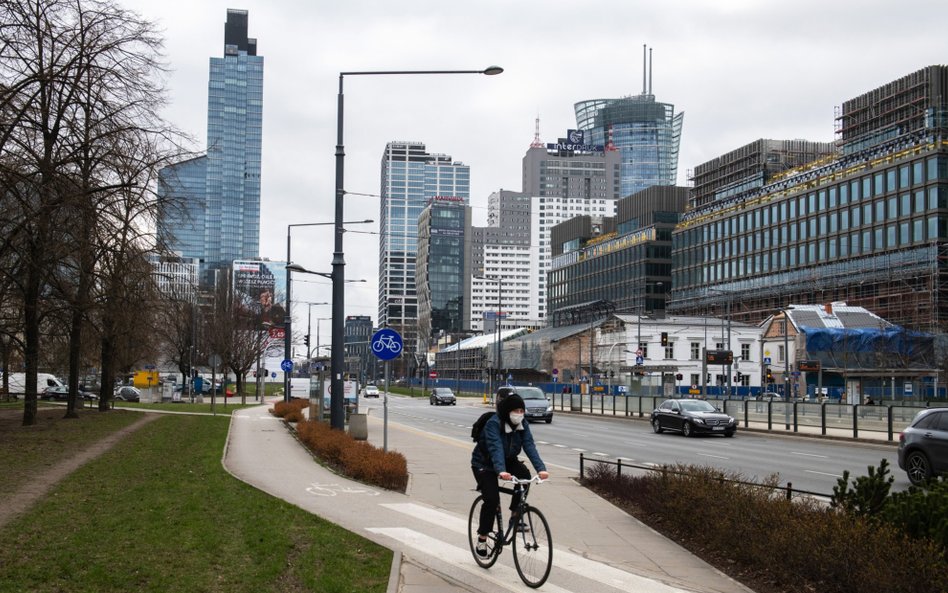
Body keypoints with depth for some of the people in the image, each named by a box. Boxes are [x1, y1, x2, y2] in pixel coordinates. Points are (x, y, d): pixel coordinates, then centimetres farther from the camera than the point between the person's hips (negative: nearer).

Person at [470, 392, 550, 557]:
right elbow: (496, 448, -42)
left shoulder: (522, 424, -11)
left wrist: (541, 468, -38)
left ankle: (515, 515, -8)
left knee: (524, 474, -24)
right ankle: (482, 537, -2)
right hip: (484, 463, -5)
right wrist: (501, 471, -58)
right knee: (492, 499, -20)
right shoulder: (493, 424, -28)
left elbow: (529, 446, -22)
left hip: (508, 460, 5)